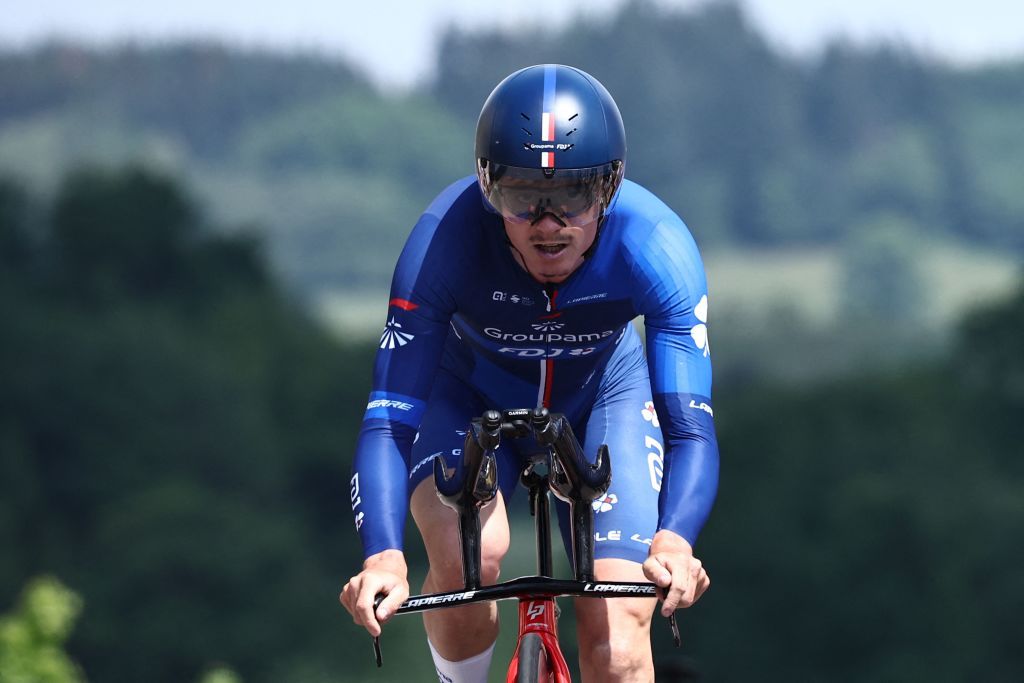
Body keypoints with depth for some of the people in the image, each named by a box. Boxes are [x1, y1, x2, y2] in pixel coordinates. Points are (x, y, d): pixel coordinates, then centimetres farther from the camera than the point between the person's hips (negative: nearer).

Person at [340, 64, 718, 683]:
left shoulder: (656, 247, -33)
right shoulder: (446, 240, -35)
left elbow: (690, 427, -34)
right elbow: (389, 421, -37)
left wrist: (674, 541, -55)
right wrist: (384, 556, -54)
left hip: (600, 396, 1)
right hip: (473, 394, -1)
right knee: (469, 554, -31)